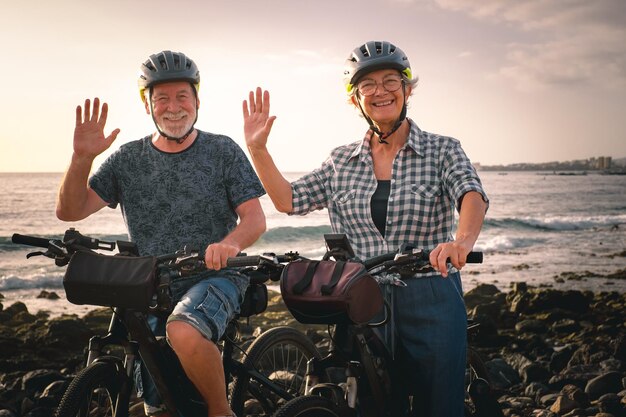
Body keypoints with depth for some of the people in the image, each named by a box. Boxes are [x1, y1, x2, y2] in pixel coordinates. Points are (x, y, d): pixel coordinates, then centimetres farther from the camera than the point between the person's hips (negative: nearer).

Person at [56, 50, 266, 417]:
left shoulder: (223, 151, 0)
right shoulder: (128, 159, 5)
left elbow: (255, 218, -6)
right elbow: (70, 211, -1)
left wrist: (230, 242, -29)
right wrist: (82, 157, -18)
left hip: (214, 277, -3)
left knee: (183, 332, -36)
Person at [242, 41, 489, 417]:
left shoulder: (442, 150, -2)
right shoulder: (342, 162, 8)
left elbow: (472, 195, -20)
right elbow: (288, 200, 5)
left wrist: (462, 240, -41)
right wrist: (257, 148, -5)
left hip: (431, 304, -2)